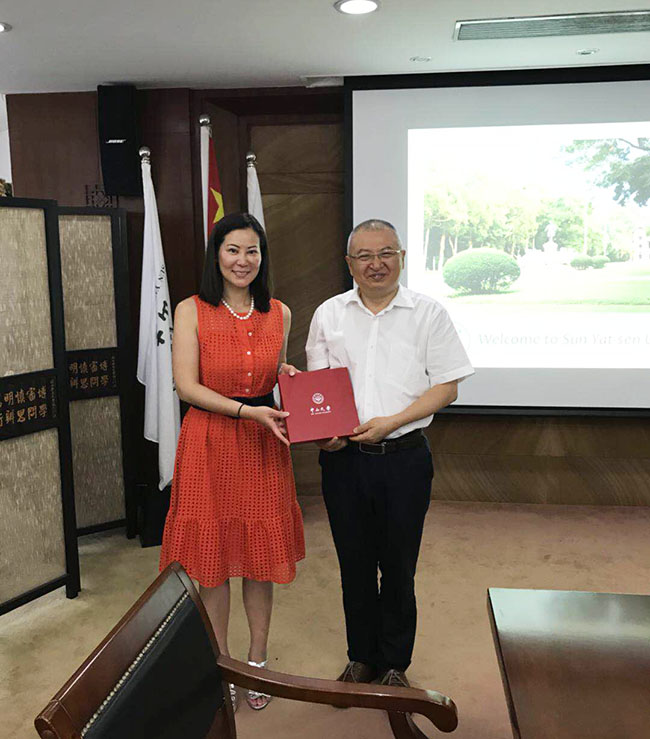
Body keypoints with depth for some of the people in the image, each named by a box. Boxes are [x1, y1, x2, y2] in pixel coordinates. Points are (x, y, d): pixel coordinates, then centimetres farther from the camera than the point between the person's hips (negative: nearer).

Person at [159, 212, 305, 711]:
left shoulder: (279, 314, 6)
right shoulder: (192, 311, -4)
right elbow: (187, 386, -10)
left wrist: (287, 375, -4)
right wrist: (247, 411, -19)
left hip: (263, 445, 3)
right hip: (209, 443, -2)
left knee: (261, 554, 10)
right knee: (213, 556, 7)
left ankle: (258, 661, 29)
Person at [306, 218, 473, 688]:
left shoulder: (428, 313, -1)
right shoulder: (329, 315, 6)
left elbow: (447, 387, -3)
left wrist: (391, 422, -15)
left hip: (404, 457, -2)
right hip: (343, 458, 2)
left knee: (398, 565, 9)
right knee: (354, 562, 13)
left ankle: (394, 663, 30)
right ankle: (362, 657, 33)